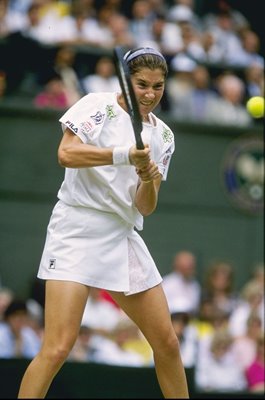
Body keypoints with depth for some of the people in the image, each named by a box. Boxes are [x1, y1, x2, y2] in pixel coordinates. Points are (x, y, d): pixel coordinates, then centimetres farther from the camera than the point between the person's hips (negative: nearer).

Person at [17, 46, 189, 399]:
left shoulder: (163, 136, 11)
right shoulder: (98, 105, -3)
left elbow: (145, 207, 5)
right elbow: (66, 154, -20)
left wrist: (148, 180, -15)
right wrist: (125, 155, -27)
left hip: (124, 237, 6)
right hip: (78, 230, -6)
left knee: (167, 343, 7)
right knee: (58, 349, -17)